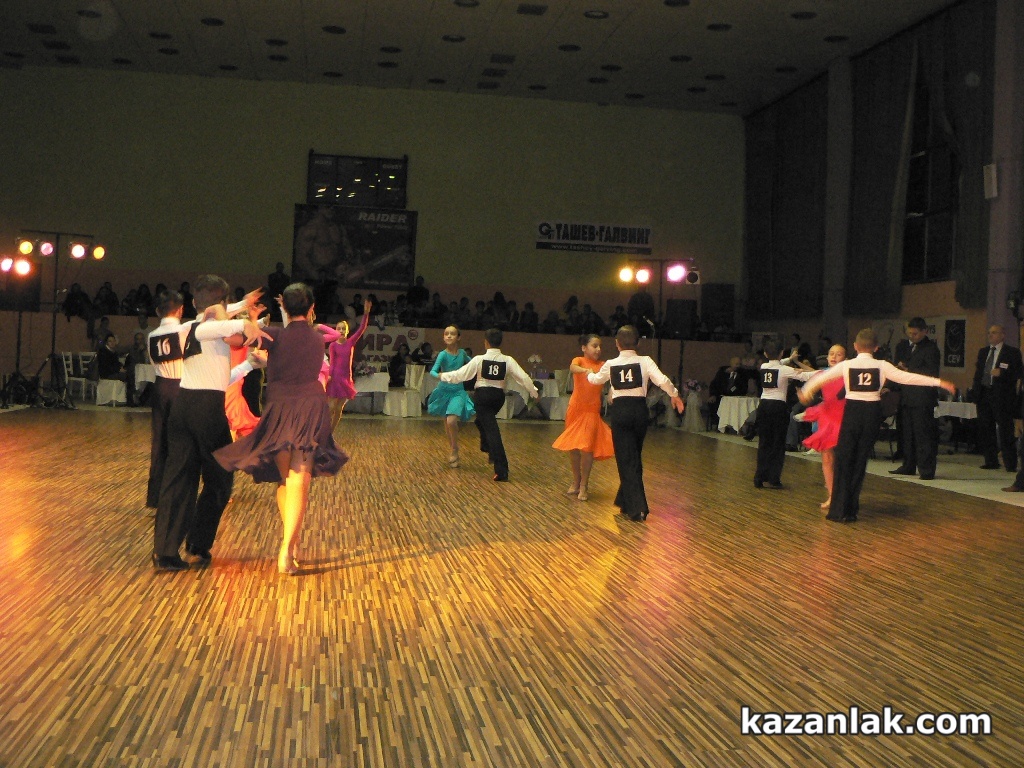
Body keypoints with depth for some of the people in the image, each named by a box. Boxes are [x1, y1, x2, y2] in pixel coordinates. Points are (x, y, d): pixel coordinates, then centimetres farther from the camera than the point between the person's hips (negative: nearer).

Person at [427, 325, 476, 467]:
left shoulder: (462, 353, -2)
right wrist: (439, 375, -43)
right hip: (444, 390, 0)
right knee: (447, 426, 12)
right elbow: (433, 371, -24)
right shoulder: (443, 354, -12)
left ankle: (454, 450, -1)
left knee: (452, 421, -21)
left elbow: (471, 362, 21)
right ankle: (453, 450, 33)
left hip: (458, 391, 0)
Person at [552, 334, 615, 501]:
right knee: (573, 447, 9)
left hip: (592, 411, 0)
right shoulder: (579, 361, -2)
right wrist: (585, 370, -45)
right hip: (575, 409, 0)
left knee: (586, 448, -9)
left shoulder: (603, 365, 3)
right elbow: (572, 368, -26)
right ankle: (576, 481, 28)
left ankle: (584, 485, 5)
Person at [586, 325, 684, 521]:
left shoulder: (610, 364, 3)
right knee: (634, 456, 17)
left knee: (626, 458, 2)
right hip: (639, 409, 1)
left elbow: (596, 379, 23)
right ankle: (626, 500, 30)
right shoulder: (645, 361, -2)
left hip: (620, 411, -1)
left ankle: (637, 508, -6)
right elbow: (662, 380, -14)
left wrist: (588, 373, 46)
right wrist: (675, 395, 2)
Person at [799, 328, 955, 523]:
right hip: (872, 412, 1)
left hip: (852, 411, -1)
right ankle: (851, 510, 14)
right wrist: (939, 382, 1)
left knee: (843, 460, 6)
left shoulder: (846, 365, 0)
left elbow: (821, 377, 12)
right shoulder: (882, 366, -2)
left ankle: (839, 510, 4)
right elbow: (908, 377, -4)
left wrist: (806, 391, 30)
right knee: (860, 460, 10)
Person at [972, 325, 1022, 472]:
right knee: (985, 431, 8)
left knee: (1005, 432, -6)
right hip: (984, 395, 6)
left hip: (1002, 396, -6)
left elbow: (1018, 374, -7)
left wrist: (1001, 373, -21)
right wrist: (975, 391, 12)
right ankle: (991, 461, 17)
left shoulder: (1012, 352, -1)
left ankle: (1011, 464, -1)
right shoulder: (983, 352, 17)